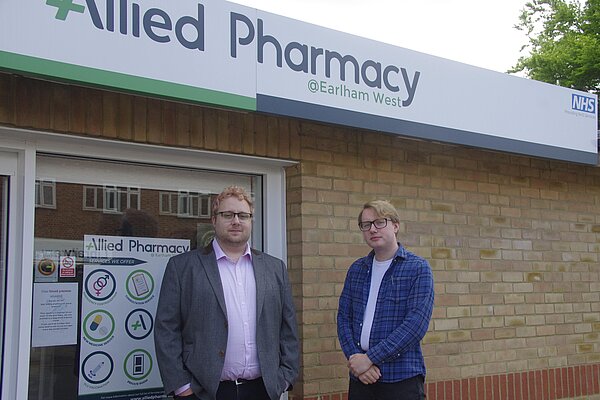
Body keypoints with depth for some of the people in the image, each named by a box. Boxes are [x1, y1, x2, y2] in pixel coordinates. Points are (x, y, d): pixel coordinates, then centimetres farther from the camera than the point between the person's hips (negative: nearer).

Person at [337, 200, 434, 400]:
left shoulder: (418, 269, -5)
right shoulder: (356, 269, 10)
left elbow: (416, 323, -13)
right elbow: (344, 318, 8)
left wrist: (370, 357, -15)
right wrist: (355, 358, -9)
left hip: (402, 377, -4)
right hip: (360, 377, 4)